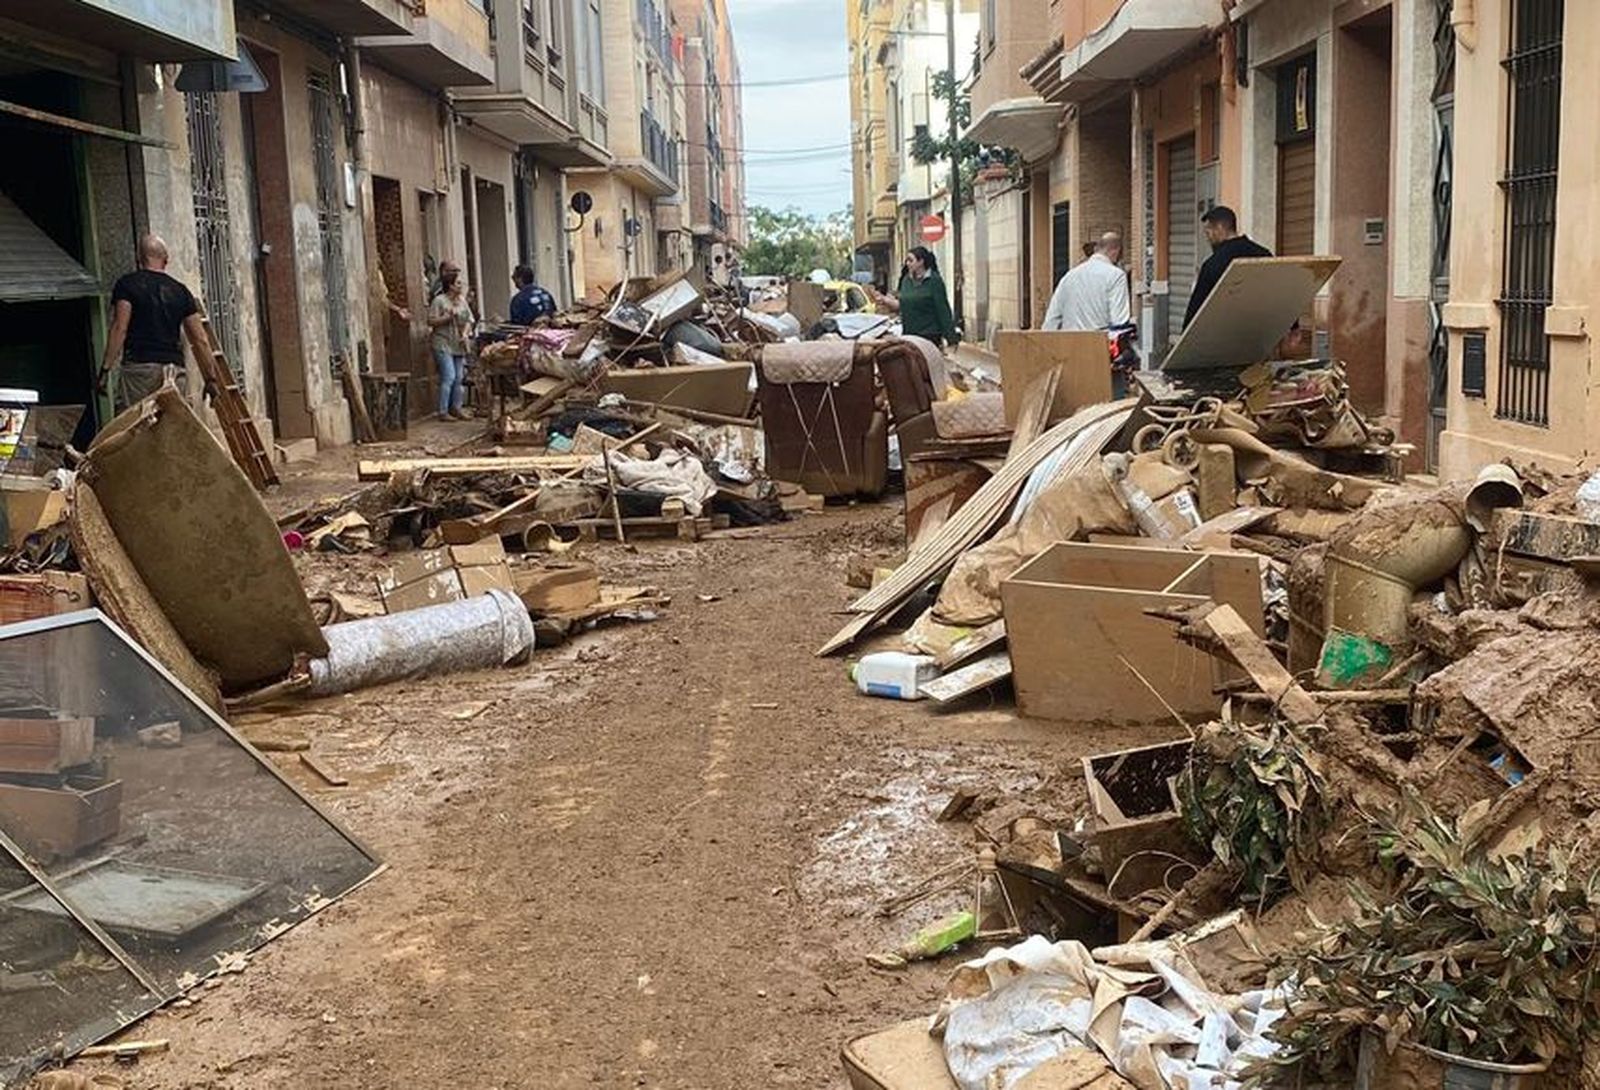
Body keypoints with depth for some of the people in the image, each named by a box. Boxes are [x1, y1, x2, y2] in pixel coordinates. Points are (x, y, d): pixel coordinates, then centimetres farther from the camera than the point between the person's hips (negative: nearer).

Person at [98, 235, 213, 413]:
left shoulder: (127, 285, 3)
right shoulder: (180, 291, 13)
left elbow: (120, 328, -8)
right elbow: (201, 340, 10)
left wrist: (105, 369, -7)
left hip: (138, 366, -3)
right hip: (174, 367, 3)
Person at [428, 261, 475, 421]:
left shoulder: (462, 301, 11)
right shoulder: (439, 300, -7)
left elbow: (469, 320, 13)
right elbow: (431, 322, -10)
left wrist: (465, 333, -5)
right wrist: (448, 317, -18)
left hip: (459, 345, 7)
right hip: (443, 344, -6)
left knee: (459, 377, 6)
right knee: (449, 377, -12)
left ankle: (456, 408, 15)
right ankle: (443, 411, -7)